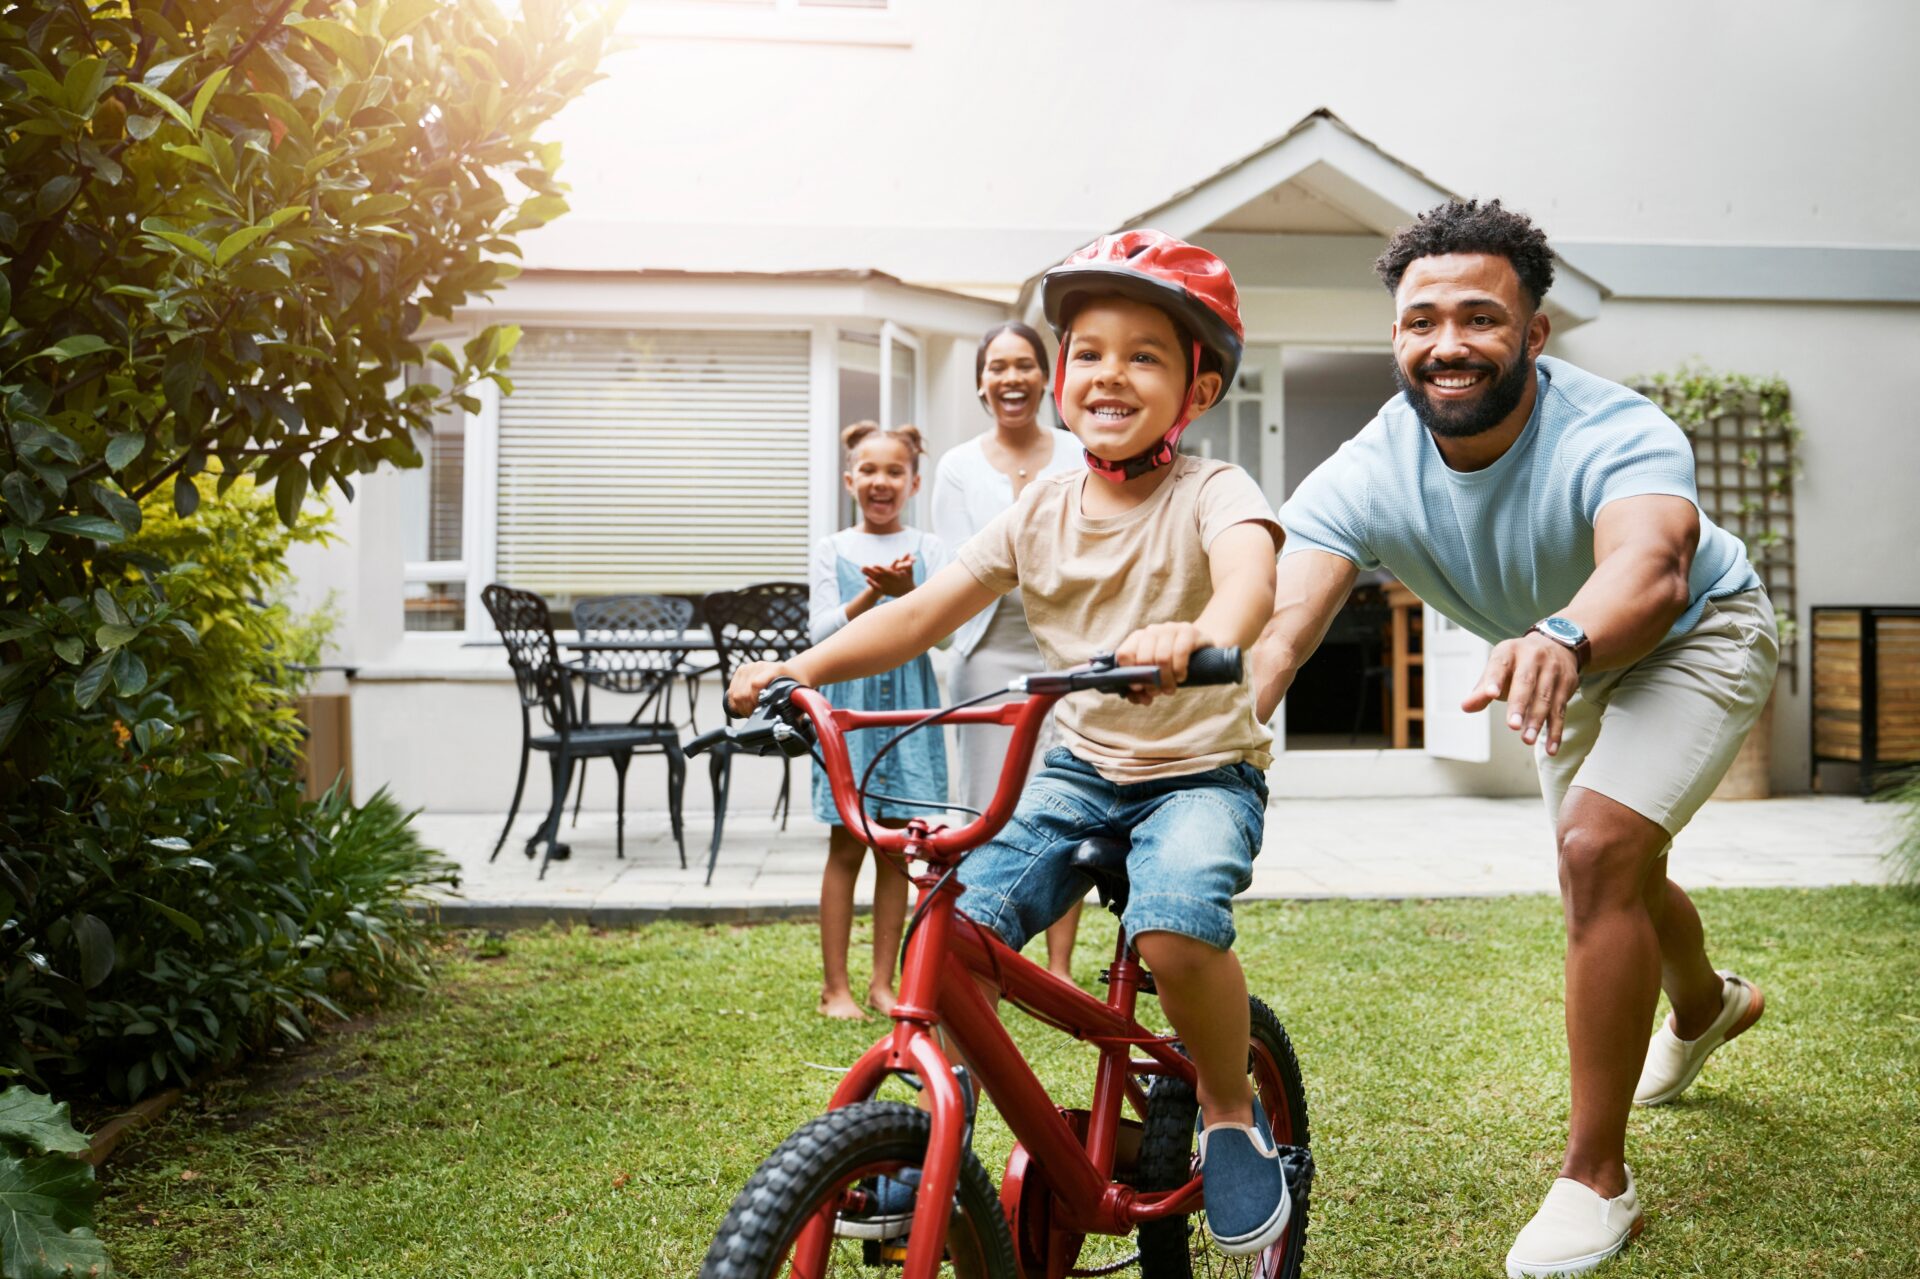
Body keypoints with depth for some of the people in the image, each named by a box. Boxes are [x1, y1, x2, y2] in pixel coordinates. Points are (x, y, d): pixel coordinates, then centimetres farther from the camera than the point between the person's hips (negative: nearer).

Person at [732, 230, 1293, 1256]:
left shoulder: (1210, 492, -12)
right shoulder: (1042, 508, 2)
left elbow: (1248, 570, -36)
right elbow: (927, 609, 0)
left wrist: (1199, 635, -60)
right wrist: (808, 665, -14)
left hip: (1201, 769, -4)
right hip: (1080, 764, 4)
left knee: (1174, 926, -32)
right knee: (953, 922, -15)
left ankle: (1230, 1112, -2)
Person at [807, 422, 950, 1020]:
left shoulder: (926, 548, 7)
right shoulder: (833, 550, 6)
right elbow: (822, 631, -3)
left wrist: (906, 591, -23)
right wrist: (873, 594, -18)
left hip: (908, 700, 1)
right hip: (848, 698, -1)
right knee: (846, 845, -1)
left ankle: (883, 982, 15)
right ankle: (835, 986, 7)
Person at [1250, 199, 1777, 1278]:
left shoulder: (1614, 433, -39)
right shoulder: (1366, 479, -30)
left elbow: (1651, 569, -60)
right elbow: (1279, 621, -44)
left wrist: (1560, 642, -83)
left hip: (1697, 638, -5)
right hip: (1567, 660, 5)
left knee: (1600, 847, -26)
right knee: (1609, 872, 21)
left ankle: (1598, 1180, -11)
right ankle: (1706, 1004, 59)